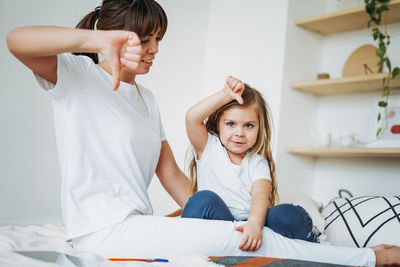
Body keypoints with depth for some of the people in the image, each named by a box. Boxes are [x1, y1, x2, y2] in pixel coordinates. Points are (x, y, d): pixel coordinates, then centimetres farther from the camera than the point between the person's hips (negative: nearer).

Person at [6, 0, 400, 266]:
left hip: (137, 222, 8)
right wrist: (99, 40, -35)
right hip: (102, 231, -8)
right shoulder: (76, 75, -3)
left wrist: (204, 218, 4)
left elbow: (170, 173, 14)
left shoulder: (146, 99, 18)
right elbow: (16, 40, -23)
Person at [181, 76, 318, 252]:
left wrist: (254, 224, -30)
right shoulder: (208, 147, 11)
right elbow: (192, 118, -7)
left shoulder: (258, 163, 11)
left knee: (287, 214, -27)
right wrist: (226, 95, -8)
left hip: (249, 225, 2)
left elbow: (261, 194, -9)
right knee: (205, 199, -32)